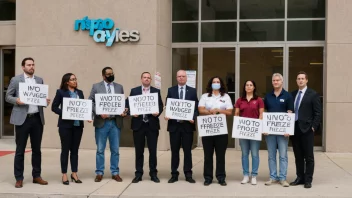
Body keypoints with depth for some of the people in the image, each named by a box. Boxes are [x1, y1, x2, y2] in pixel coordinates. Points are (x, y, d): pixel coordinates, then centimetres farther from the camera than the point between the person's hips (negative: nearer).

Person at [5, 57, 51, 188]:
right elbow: (8, 97, 2)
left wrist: (46, 101, -6)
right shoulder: (15, 80, 2)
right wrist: (17, 100, -18)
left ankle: (36, 176, 19)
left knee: (36, 149, 10)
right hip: (22, 118, -3)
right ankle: (19, 178, 11)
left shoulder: (40, 80, 12)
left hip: (37, 118, 4)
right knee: (20, 149, 2)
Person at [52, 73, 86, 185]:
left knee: (75, 150, 9)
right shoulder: (61, 92, -1)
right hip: (66, 124, -4)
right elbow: (54, 107, -3)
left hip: (78, 124, 4)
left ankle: (74, 174, 18)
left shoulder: (80, 92, 12)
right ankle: (64, 175, 10)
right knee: (65, 149, 2)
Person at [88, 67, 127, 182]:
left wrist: (124, 112, -8)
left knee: (115, 150, 6)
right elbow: (91, 102, -1)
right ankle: (99, 173, 13)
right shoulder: (96, 86, 4)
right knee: (100, 149, 4)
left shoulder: (119, 87, 12)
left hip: (116, 122, 2)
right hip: (102, 122, -2)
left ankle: (115, 173, 15)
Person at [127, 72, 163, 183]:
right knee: (139, 150, 6)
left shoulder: (156, 91, 8)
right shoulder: (134, 91, 7)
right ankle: (138, 174, 14)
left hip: (152, 124, 0)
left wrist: (158, 112, -15)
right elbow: (128, 104, 4)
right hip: (138, 124, 0)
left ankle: (153, 174, 13)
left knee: (153, 150, 3)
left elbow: (160, 105, 5)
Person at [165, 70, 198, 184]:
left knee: (187, 150, 5)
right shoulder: (171, 90, 7)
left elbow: (196, 107, 3)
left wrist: (193, 118, -13)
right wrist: (167, 115, -13)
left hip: (187, 124, 0)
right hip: (174, 124, 1)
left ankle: (188, 174, 14)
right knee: (174, 150, 7)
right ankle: (174, 174, 15)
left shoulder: (192, 91, 6)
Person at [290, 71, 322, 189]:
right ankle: (300, 178, 19)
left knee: (308, 156, 2)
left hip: (307, 129, -5)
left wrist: (313, 127, -11)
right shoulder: (293, 94, 12)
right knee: (298, 156, 11)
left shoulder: (313, 94, -2)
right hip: (294, 128, 5)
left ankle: (308, 180, 8)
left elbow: (318, 113, -4)